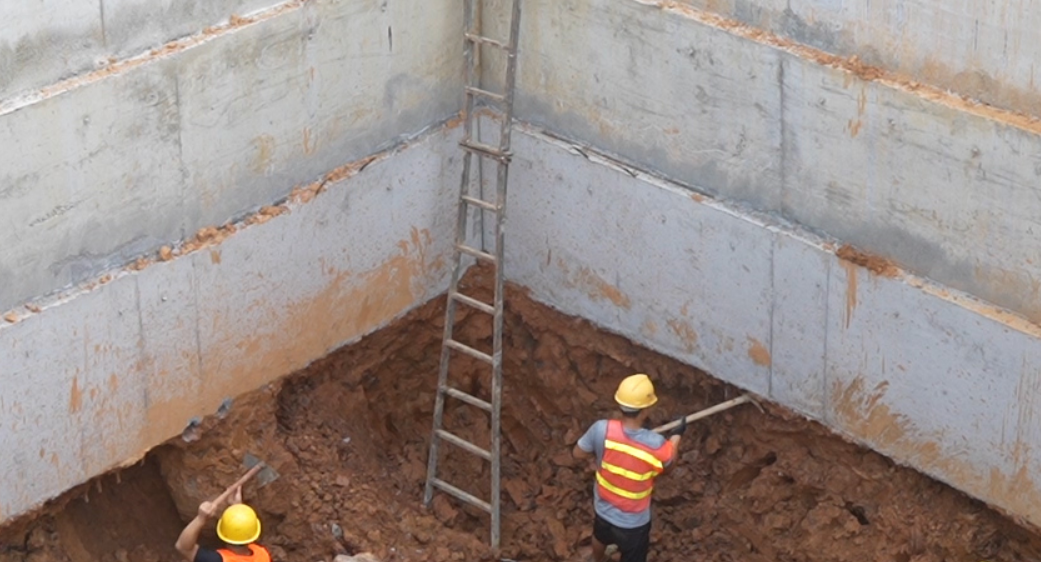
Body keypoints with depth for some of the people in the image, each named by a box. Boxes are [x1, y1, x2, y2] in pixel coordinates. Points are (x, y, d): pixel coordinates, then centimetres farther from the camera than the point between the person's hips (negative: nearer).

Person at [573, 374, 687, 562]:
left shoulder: (602, 429, -28)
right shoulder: (655, 445, -34)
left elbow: (578, 453, -8)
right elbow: (668, 459, -9)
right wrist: (677, 434, 8)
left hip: (603, 509, 5)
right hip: (633, 522, -5)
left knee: (601, 537, 38)